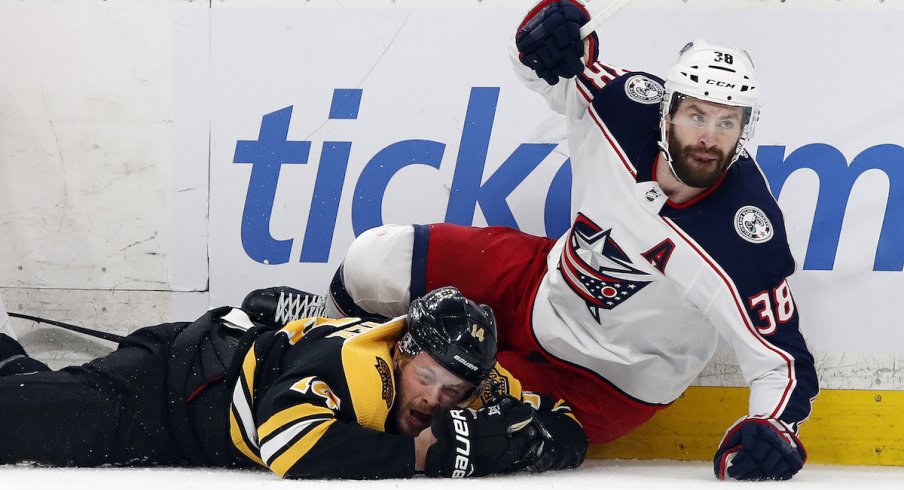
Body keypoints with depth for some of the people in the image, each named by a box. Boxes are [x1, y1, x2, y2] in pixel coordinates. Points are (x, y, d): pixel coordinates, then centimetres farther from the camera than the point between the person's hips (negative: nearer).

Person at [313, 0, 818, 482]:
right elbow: (544, 65, -5)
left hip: (607, 380, -5)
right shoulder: (628, 106, -21)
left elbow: (784, 360, -28)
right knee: (376, 261, 1)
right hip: (542, 284, 5)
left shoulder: (747, 238, -32)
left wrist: (772, 429, -50)